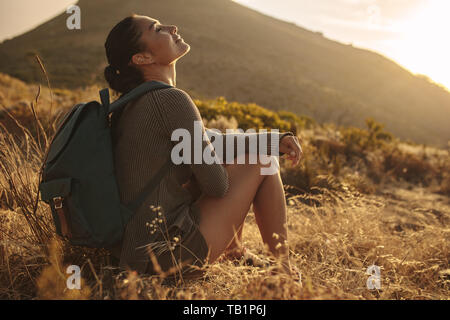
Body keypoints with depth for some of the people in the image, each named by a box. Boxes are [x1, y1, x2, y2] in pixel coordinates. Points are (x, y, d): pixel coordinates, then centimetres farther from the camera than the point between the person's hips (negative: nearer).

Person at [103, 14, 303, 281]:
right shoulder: (171, 100, -19)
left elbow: (211, 143, 13)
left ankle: (236, 253, 35)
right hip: (174, 255, -9)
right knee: (261, 162, 2)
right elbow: (216, 184, -16)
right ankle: (284, 270, 16)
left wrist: (277, 140, 4)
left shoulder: (137, 103, 10)